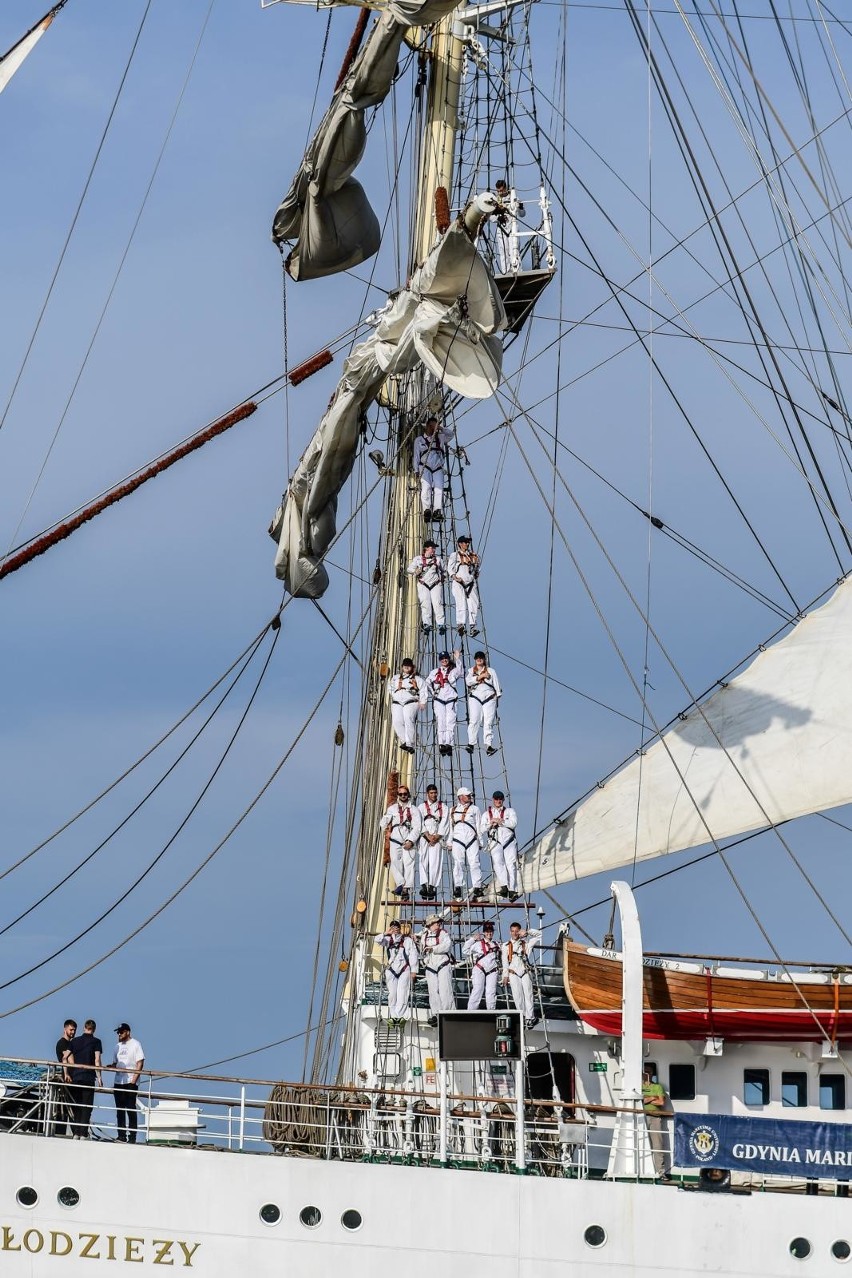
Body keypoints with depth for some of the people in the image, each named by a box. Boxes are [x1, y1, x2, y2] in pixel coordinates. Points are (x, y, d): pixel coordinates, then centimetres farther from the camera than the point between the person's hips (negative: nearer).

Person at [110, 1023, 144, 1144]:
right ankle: (121, 1136, 12)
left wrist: (134, 1079, -16)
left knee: (131, 1109, -8)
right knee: (120, 1110, 8)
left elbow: (140, 1063, -8)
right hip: (118, 1082, 7)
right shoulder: (118, 1046, 17)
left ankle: (132, 1137, -8)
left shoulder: (135, 1044, -3)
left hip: (130, 1082, -7)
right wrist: (111, 1066, -1)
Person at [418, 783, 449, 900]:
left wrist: (436, 837, -7)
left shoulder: (443, 808, 13)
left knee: (435, 861, -10)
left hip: (437, 838, 0)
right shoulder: (422, 807, 12)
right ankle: (424, 885, -15)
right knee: (424, 860, -9)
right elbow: (420, 823, 2)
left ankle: (432, 886, -13)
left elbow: (444, 824, 5)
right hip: (424, 837, 0)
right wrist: (428, 836, -9)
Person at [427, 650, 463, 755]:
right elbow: (428, 683, 21)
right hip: (439, 700, 2)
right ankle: (441, 744, -9)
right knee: (441, 722, -5)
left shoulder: (453, 671, 9)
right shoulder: (435, 672, 15)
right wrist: (433, 692, 10)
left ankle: (449, 744, -16)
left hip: (451, 700, -2)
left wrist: (457, 659, -16)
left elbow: (461, 673, -12)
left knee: (450, 722, -11)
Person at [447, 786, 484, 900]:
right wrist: (449, 842, 12)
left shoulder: (474, 809, 13)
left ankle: (477, 888, -11)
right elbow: (451, 827, 17)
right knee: (458, 864, -2)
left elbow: (478, 826, 11)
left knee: (474, 863, -9)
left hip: (472, 839, -1)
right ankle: (458, 889, 0)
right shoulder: (453, 810, 16)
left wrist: (480, 842, 6)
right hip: (457, 840, 1)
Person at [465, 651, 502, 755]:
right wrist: (480, 676, -9)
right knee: (474, 721, -14)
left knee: (488, 722, -8)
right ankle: (471, 744, -17)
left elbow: (496, 684, 14)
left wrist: (498, 695, 3)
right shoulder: (471, 671, 17)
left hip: (489, 698, 0)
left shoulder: (491, 671, 17)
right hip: (475, 698, 0)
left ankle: (489, 746, -12)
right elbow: (468, 681, -2)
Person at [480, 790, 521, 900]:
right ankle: (503, 886, -33)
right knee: (498, 862, -23)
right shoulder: (487, 814, 22)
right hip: (495, 842, 0)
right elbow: (482, 829, 11)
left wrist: (500, 821, -7)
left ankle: (512, 890, -14)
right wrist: (490, 824, -7)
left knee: (511, 864, -12)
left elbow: (513, 823, -1)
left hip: (509, 841, 0)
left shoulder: (510, 811, 18)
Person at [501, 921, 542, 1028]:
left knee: (528, 993, -7)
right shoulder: (506, 946, 11)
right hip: (513, 973, 0)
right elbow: (505, 962, 8)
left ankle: (530, 1018, -7)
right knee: (517, 995, -6)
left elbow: (539, 935, 11)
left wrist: (527, 932, -2)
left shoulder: (526, 944, 11)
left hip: (525, 972, 0)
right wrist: (505, 975, 1)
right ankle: (522, 1016, -2)